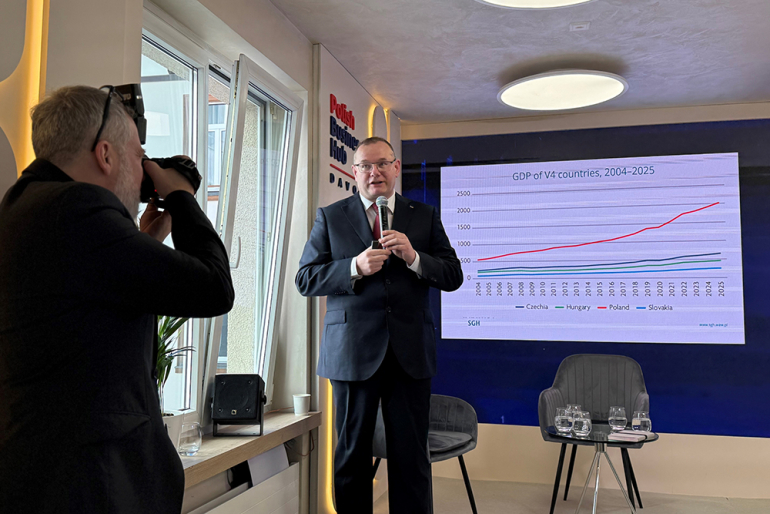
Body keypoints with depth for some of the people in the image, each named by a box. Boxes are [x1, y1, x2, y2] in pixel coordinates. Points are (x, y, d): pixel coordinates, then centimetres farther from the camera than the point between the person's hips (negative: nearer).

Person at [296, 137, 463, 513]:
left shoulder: (425, 217, 9)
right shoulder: (330, 217, 6)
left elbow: (453, 276, 4)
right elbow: (306, 280, 0)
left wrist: (413, 257, -14)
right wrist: (355, 267, -16)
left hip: (410, 351, 1)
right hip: (352, 351, -1)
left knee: (412, 456, 8)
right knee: (352, 452, 11)